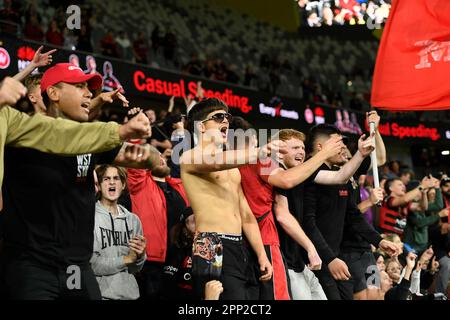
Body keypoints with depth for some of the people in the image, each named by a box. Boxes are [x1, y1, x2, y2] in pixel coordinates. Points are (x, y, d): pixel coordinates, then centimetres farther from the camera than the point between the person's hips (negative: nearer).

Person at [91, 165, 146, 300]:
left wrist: (140, 256, -9)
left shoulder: (133, 219, 6)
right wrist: (126, 259, -10)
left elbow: (134, 269, 11)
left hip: (129, 293, 5)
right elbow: (90, 263, -16)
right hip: (100, 293, -5)